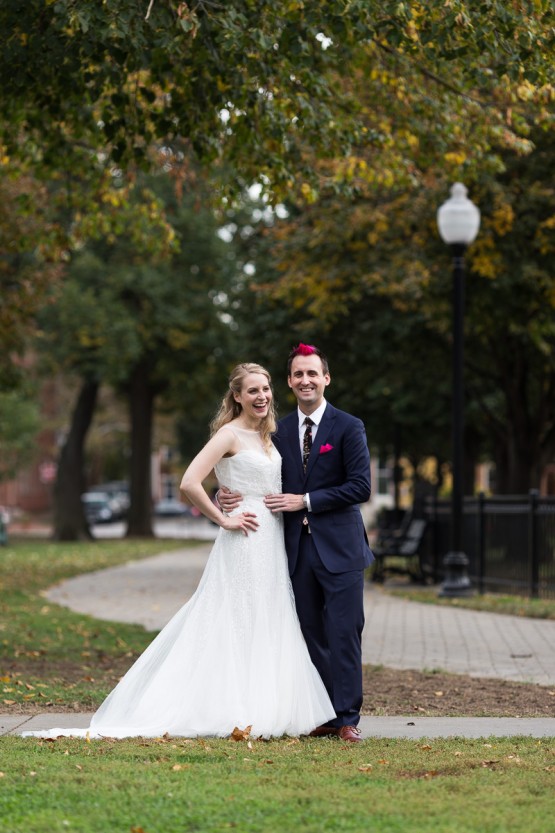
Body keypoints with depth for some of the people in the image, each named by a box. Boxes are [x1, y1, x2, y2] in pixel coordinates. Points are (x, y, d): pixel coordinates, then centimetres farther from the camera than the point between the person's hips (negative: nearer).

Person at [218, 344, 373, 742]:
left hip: (339, 546, -5)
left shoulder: (348, 427, -3)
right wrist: (229, 495, -6)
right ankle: (323, 717, 14)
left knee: (343, 634, -7)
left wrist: (305, 501, -13)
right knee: (312, 636, 8)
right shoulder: (279, 431, 11)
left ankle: (348, 718, -2)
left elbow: (360, 486, -10)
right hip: (298, 549, 5)